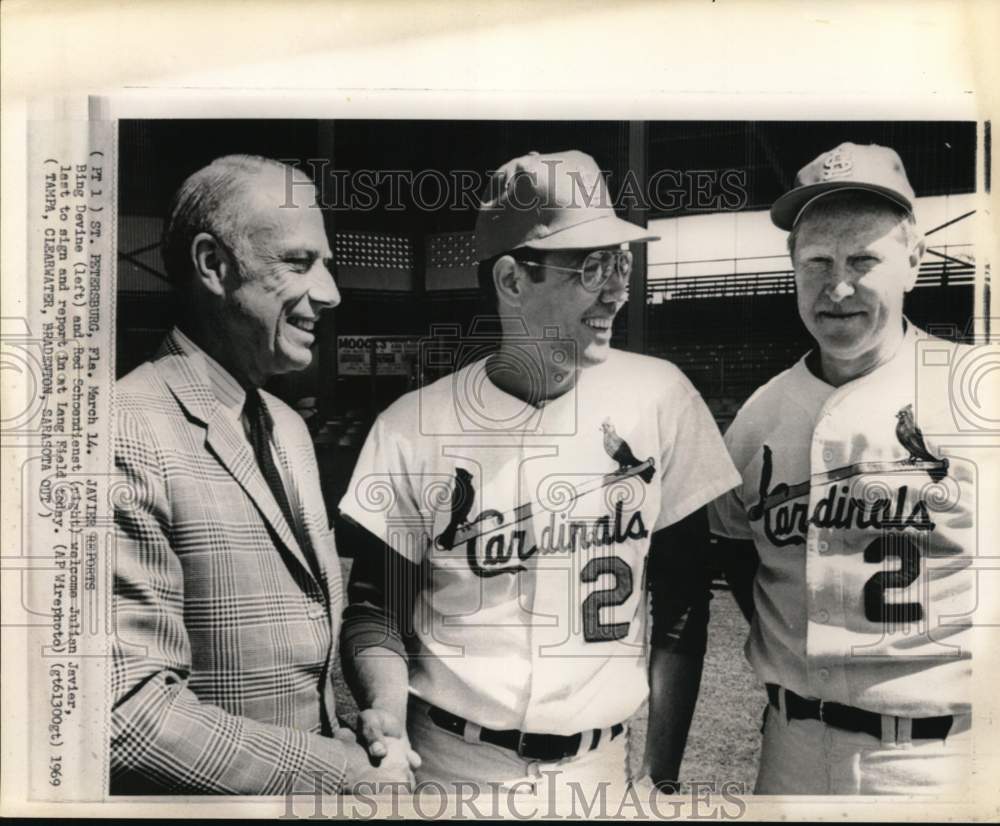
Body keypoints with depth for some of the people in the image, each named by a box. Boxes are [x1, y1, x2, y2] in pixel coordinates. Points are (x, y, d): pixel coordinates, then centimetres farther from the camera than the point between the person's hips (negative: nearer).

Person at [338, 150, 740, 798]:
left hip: (597, 768, 2)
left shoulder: (659, 398, -8)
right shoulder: (413, 428, -11)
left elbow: (682, 597, -2)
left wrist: (664, 774, -1)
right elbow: (374, 600, -2)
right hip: (444, 765, -1)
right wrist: (386, 703, -21)